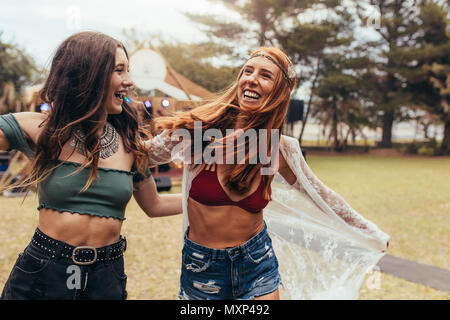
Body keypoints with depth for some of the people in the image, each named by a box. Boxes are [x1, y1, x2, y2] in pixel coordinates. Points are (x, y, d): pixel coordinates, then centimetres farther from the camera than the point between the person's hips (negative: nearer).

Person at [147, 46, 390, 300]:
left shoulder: (281, 149, -8)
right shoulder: (198, 127, -16)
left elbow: (320, 195, 6)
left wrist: (372, 234, 15)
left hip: (257, 259, 1)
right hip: (202, 265, -1)